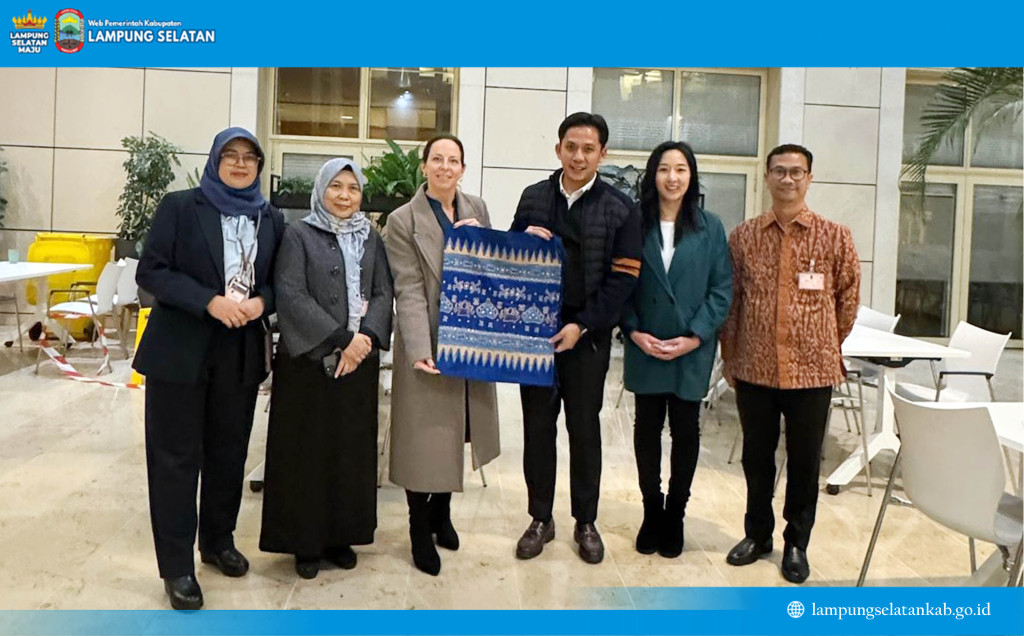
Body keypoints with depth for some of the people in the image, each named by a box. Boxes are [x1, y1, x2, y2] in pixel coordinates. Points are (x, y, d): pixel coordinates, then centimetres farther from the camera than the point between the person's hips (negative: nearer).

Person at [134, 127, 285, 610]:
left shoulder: (271, 220, 9)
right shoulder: (180, 206, -2)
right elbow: (151, 271, -7)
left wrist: (261, 302, -11)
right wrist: (210, 301, -19)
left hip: (242, 351, 4)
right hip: (180, 348, -3)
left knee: (229, 451, 12)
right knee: (177, 456, 2)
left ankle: (218, 541, 30)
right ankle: (177, 565, 11)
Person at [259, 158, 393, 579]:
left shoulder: (371, 238, 12)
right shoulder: (299, 235, 0)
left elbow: (383, 293, 5)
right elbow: (290, 293, -11)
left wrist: (364, 337, -12)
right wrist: (339, 339, -17)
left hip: (360, 360, 4)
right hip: (309, 358, -4)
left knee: (352, 448, 8)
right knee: (308, 449, 2)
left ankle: (341, 535, 21)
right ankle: (305, 541, 15)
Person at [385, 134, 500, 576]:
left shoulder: (477, 210, 8)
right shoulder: (404, 220, -7)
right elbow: (409, 291, -14)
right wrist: (420, 351, -25)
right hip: (429, 346, -5)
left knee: (455, 434, 15)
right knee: (424, 438, 2)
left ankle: (441, 515, 35)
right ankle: (420, 531, 20)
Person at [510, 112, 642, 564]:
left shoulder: (620, 209, -1)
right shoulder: (533, 198, 7)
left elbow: (622, 278, -6)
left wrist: (581, 325, -15)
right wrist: (525, 240, -12)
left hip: (586, 336, -2)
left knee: (585, 429, 9)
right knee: (537, 426, 9)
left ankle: (586, 522, 24)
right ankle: (540, 518, 24)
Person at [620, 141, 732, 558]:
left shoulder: (709, 227, 0)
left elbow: (721, 289, -1)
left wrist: (695, 337, -11)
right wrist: (634, 331, -11)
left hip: (692, 351, 0)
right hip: (645, 348, 1)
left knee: (685, 432, 7)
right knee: (647, 429, 9)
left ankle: (675, 515, 24)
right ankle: (652, 512, 25)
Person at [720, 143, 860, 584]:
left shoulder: (835, 237, -2)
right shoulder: (743, 237, 2)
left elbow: (847, 299, 7)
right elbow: (731, 300, 6)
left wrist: (824, 347, 13)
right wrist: (730, 357, 8)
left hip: (812, 370, -1)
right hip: (754, 367, 2)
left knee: (804, 461, 10)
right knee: (756, 457, 14)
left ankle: (796, 543, 28)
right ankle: (757, 533, 33)